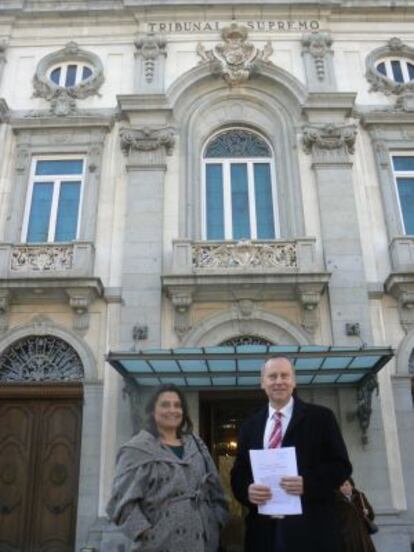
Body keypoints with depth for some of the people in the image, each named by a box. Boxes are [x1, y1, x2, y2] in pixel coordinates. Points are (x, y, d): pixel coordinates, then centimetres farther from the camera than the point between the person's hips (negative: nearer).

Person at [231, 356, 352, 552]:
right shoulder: (249, 426, 11)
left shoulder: (320, 417, 1)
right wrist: (247, 490, -11)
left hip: (310, 529, -3)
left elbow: (341, 465, -3)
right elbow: (239, 473, 11)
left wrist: (308, 483, -19)